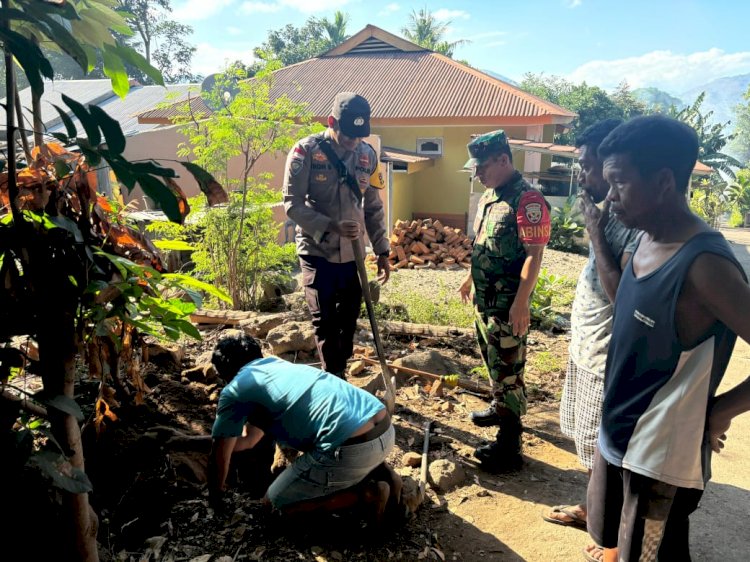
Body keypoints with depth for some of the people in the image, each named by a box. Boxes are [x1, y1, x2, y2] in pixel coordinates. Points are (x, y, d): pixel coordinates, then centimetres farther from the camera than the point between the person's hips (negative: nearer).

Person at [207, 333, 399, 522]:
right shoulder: (277, 363, 28)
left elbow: (220, 452, 15)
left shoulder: (235, 390, 6)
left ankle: (365, 494, 3)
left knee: (277, 502, 15)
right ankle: (376, 470, 18)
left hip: (352, 450, -8)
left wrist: (216, 491, 33)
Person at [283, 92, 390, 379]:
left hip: (353, 254, 4)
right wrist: (331, 226, -25)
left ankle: (339, 377, 29)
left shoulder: (368, 155, 3)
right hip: (317, 252, -4)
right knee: (325, 321, -1)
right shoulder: (306, 151, -10)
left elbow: (373, 207, 10)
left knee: (349, 319, 12)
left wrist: (382, 250, 6)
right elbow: (292, 203, -12)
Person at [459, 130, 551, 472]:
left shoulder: (526, 199, -19)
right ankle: (500, 408, 44)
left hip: (508, 305, -9)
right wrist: (471, 279, 25)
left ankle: (509, 445, 8)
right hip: (484, 299, 9)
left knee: (508, 369, -2)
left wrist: (521, 302, -25)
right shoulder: (490, 195, 11)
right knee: (492, 360, 23)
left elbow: (534, 254, -22)